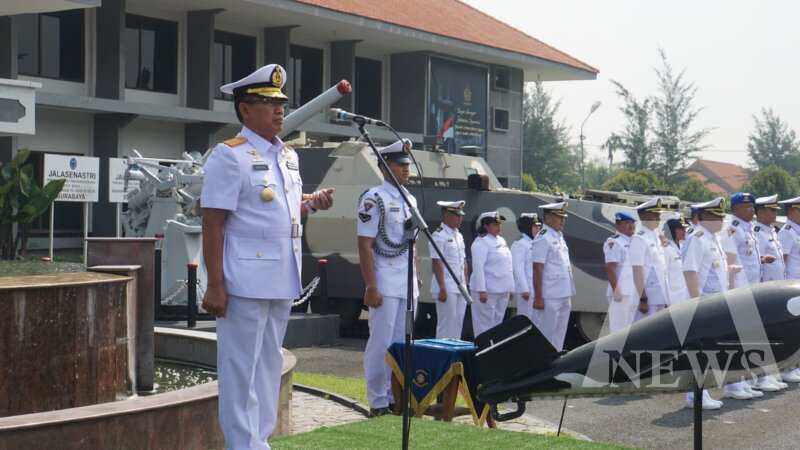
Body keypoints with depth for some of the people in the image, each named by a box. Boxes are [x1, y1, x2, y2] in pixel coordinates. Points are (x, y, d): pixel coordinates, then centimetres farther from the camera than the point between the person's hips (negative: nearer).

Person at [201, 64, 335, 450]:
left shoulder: (288, 156, 13)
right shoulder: (229, 156, -11)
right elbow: (213, 224, -14)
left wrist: (312, 203, 5)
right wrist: (215, 285, -19)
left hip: (282, 281, 8)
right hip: (245, 282, -8)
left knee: (269, 364, 15)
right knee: (242, 368, -3)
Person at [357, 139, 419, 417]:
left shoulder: (410, 199, 14)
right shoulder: (373, 199, -10)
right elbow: (365, 245, -14)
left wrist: (417, 278, 15)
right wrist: (371, 287, -19)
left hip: (408, 284, 7)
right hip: (385, 285, -7)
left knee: (402, 343, 10)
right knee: (381, 343, -3)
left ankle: (396, 397, 18)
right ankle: (378, 402, 5)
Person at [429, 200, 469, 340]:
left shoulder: (459, 236, 16)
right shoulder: (438, 236, -9)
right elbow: (437, 263, -14)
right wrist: (442, 289, -18)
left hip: (460, 288, 8)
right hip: (447, 288, -8)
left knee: (458, 323, 8)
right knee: (446, 324, -6)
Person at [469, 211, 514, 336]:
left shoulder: (501, 241, 15)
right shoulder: (480, 242, -11)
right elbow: (478, 267, -17)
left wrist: (510, 288, 16)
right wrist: (482, 290, -23)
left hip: (502, 290, 8)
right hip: (488, 290, -8)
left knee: (497, 322, 12)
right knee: (485, 324, -5)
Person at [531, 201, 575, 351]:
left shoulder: (559, 236, 15)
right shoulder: (543, 238, -12)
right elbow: (537, 269, -16)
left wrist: (569, 294, 19)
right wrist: (538, 298, -19)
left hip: (564, 296, 9)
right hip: (550, 298, -9)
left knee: (559, 335, 13)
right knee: (547, 335, -4)